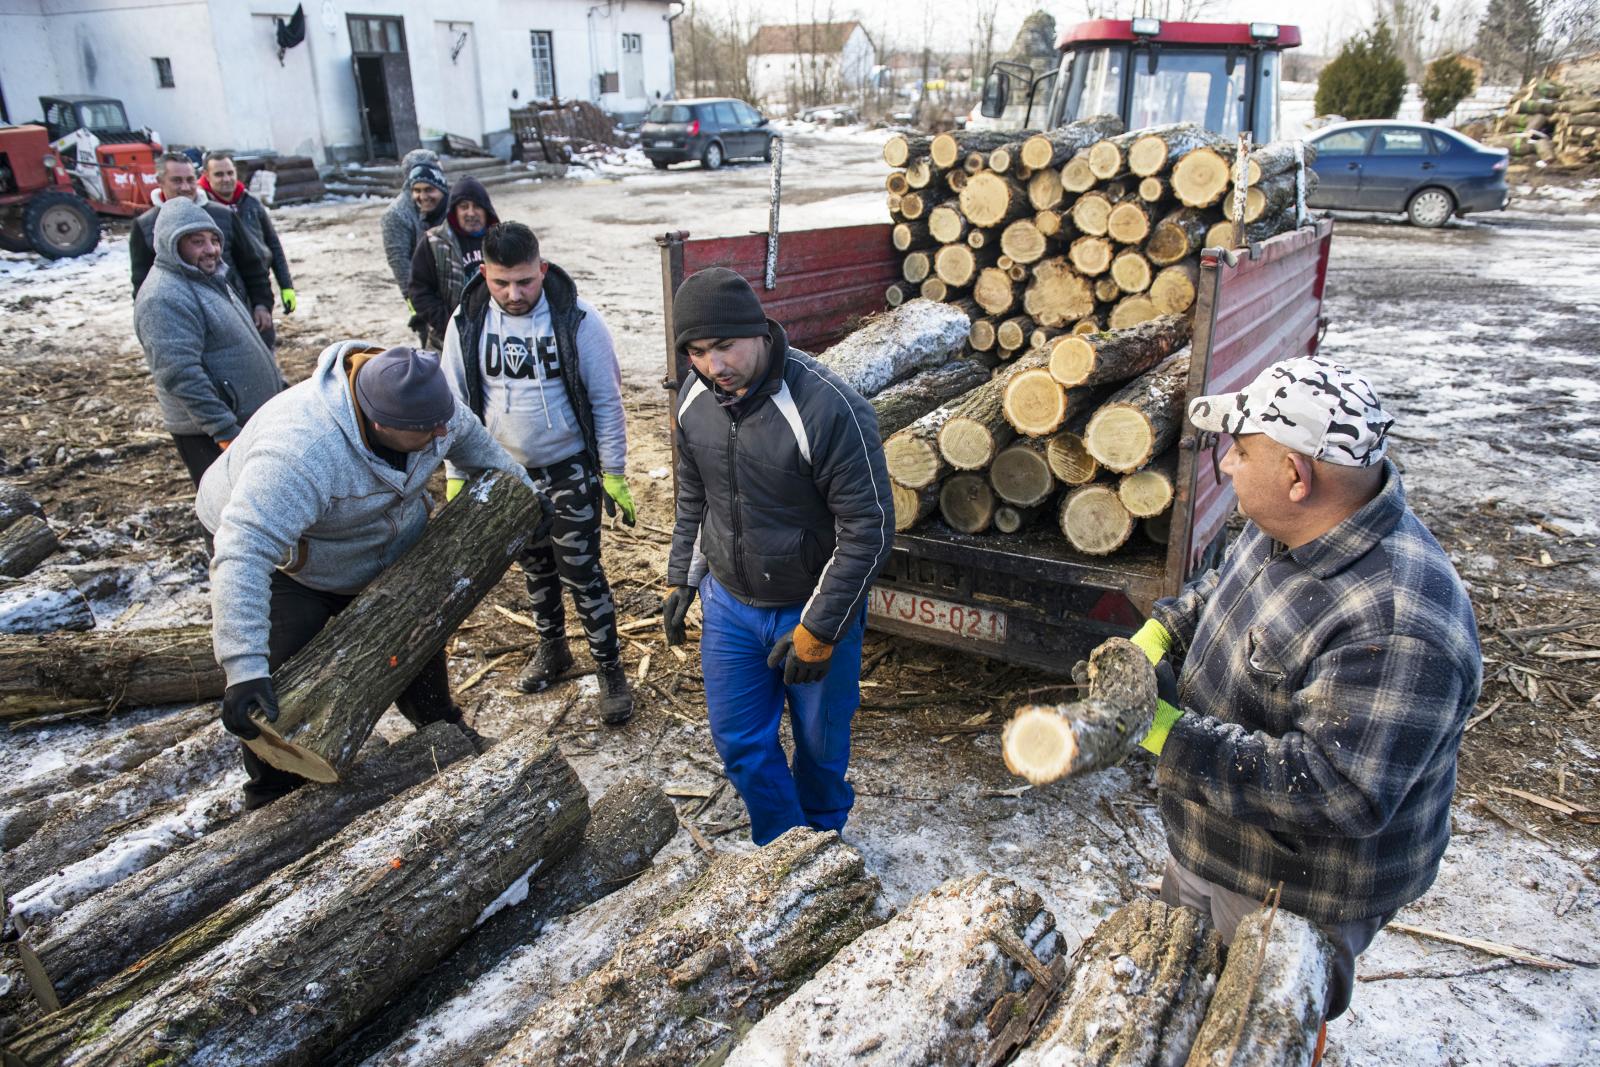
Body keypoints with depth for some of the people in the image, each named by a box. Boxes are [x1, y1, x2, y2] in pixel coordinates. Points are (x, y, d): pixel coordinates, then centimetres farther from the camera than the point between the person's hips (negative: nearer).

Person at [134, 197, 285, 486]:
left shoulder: (209, 278, 15)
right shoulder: (165, 297, -19)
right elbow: (180, 374, -25)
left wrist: (278, 384, 25)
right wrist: (224, 431, -26)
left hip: (248, 419, 10)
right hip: (208, 433, -10)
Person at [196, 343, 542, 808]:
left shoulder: (420, 400, -23)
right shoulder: (301, 450, -45)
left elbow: (467, 436, 1)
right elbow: (244, 553, -50)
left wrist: (519, 487, 8)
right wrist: (245, 669, -54)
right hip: (289, 567, -6)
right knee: (283, 694, -10)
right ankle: (272, 801, 13)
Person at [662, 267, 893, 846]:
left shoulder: (829, 408, -28)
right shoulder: (695, 397, -7)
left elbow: (868, 530, -23)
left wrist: (818, 630, -21)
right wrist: (682, 578, 12)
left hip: (815, 609, -5)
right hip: (730, 604, 5)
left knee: (820, 741, 15)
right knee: (739, 740, 14)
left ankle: (822, 838, 45)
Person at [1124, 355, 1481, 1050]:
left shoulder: (1394, 626, -37)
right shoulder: (1292, 526, -7)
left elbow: (1338, 792, -38)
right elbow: (1221, 588, 12)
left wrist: (1169, 736, -38)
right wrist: (1158, 636, -7)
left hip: (1298, 898, -8)